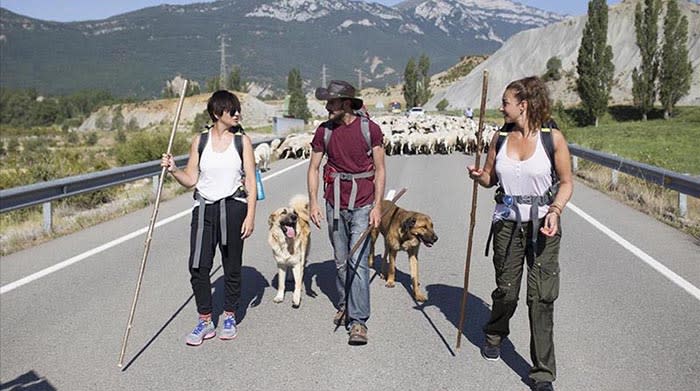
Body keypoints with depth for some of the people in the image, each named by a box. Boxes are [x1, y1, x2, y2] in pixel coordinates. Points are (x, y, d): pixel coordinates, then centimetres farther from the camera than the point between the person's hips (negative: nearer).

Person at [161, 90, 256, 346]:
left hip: (233, 207, -1)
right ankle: (205, 321, 10)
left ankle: (229, 317, 24)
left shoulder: (242, 141, 0)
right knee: (198, 266, -4)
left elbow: (251, 183, -1)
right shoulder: (200, 141, 4)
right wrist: (173, 170, -12)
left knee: (232, 266, 7)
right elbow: (191, 180, 6)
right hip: (204, 208, 1)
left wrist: (250, 216, -7)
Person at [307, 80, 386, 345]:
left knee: (358, 262, -8)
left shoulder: (370, 129, -5)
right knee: (340, 261, 12)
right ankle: (344, 305, 32)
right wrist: (313, 202, -3)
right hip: (335, 204, 3)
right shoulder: (324, 131, 3)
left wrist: (377, 206, -8)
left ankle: (358, 321, -3)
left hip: (362, 205, -3)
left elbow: (380, 170, -2)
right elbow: (313, 168, 7)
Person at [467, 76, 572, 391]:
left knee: (541, 297, -3)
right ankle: (494, 335, 44)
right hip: (507, 223, 3)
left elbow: (566, 182, 0)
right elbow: (490, 178, 14)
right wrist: (479, 176, -9)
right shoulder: (500, 138, 4)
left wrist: (555, 211, -17)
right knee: (506, 290, 12)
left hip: (542, 226, -3)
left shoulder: (553, 138, -6)